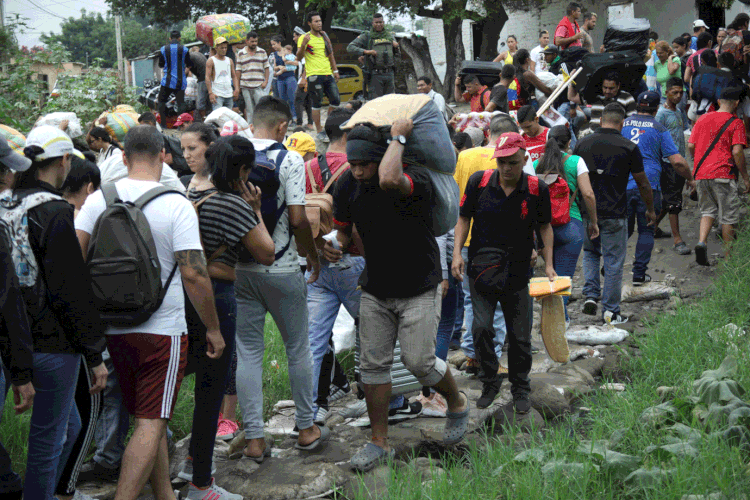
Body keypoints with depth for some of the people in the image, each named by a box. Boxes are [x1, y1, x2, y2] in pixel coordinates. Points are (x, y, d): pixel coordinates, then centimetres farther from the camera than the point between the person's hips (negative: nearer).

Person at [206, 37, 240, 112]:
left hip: (229, 94, 6)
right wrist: (210, 93, -17)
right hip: (217, 95, -6)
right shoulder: (211, 61, -1)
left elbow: (234, 76, 17)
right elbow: (207, 77, -7)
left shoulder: (230, 61, 15)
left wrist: (236, 89, 2)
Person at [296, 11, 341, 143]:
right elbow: (299, 58, -10)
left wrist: (335, 70, 23)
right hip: (314, 75, -6)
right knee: (317, 104, -3)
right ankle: (320, 132, 3)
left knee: (335, 101, 4)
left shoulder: (324, 36, 16)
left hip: (328, 74, 6)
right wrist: (303, 44, -25)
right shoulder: (305, 38, -4)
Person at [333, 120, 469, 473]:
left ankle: (457, 403, 24)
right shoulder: (348, 186, -6)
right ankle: (380, 441, 15)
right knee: (372, 364, 4)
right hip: (375, 290, 5)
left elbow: (389, 181, -50)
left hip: (419, 288, -5)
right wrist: (335, 245, -6)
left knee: (419, 361, -7)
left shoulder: (417, 181, -25)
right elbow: (343, 230, 12)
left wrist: (398, 138, -36)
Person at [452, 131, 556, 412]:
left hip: (517, 273, 0)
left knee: (520, 336, 6)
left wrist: (548, 264, 0)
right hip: (481, 269, 0)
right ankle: (489, 384, 12)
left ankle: (520, 390, 26)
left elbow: (545, 226, 8)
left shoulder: (537, 189, -6)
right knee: (481, 327, -10)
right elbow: (464, 218, 5)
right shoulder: (479, 182, -6)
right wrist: (457, 253, -6)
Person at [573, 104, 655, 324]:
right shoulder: (629, 148, -6)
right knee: (614, 261, 4)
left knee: (590, 252, 22)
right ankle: (611, 312, 7)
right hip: (614, 213, -3)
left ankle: (591, 295, 6)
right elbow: (643, 183, 1)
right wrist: (650, 210, 15)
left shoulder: (582, 144, 2)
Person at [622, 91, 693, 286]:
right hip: (648, 187, -2)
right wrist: (691, 179, 12)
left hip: (623, 186, 2)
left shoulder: (622, 125, 8)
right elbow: (677, 161, -4)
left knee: (624, 228, 14)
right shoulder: (659, 129, 1)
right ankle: (639, 274, 6)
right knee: (646, 231, 8)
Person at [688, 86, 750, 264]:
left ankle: (701, 242, -8)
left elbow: (690, 146, 9)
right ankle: (729, 256, 10)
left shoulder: (702, 119, 11)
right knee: (728, 216, 5)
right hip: (723, 175, -5)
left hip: (701, 175, 5)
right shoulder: (735, 123, -4)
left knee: (708, 210, 16)